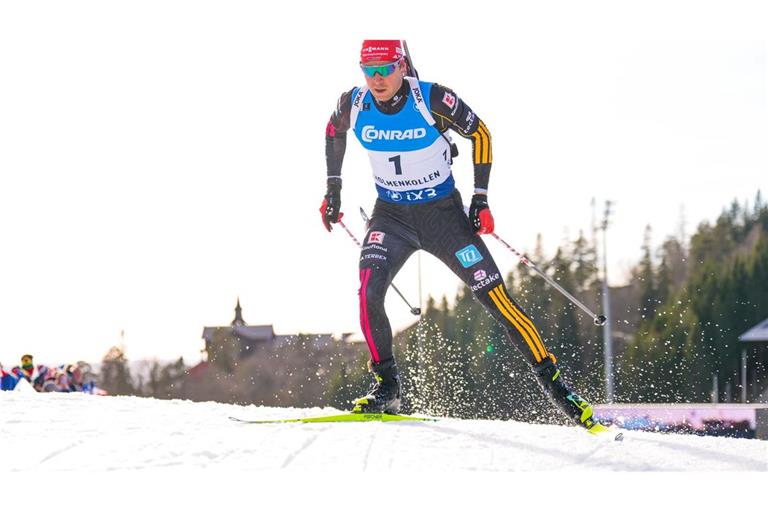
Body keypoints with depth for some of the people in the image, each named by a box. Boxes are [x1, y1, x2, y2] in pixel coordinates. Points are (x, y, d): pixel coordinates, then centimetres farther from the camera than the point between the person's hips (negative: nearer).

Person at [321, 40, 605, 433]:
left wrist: (480, 199, -9)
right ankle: (386, 387, -8)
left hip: (443, 212, -2)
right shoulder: (354, 104, -10)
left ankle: (553, 383, 0)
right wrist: (333, 187, 12)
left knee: (495, 297, -8)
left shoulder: (433, 99, -20)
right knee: (369, 292, -22)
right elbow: (334, 132, 14)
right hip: (391, 215, 3)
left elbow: (479, 134, -5)